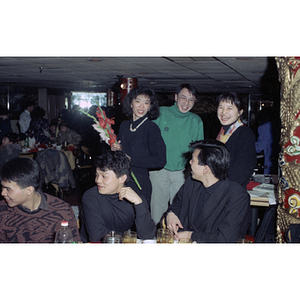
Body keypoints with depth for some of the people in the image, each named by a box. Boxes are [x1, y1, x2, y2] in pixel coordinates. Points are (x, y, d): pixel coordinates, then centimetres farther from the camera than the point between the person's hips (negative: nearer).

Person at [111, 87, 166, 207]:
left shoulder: (152, 128, -8)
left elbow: (160, 161, -13)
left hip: (140, 183, -4)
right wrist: (115, 149, -1)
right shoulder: (124, 125, 7)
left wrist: (131, 160, -13)